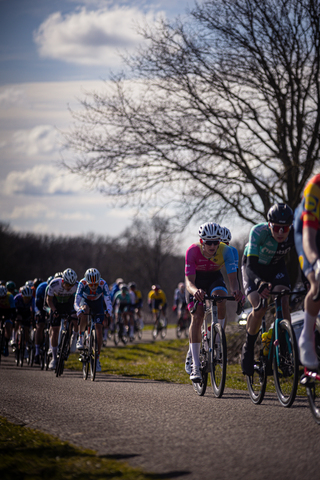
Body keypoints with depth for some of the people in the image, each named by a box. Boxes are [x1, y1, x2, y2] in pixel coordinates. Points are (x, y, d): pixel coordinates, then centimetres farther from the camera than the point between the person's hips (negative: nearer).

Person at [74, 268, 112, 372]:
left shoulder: (103, 284, -33)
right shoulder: (82, 283, -34)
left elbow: (108, 300, -35)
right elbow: (76, 302, -37)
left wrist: (109, 312, -54)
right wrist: (79, 310, -56)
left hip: (98, 303, 1)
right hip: (85, 301, -1)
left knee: (99, 330, -9)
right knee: (85, 310, -37)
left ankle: (97, 358, 1)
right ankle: (80, 338, -22)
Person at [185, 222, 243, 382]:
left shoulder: (226, 250, -28)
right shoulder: (192, 251, -31)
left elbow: (232, 277, -32)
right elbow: (189, 281, -35)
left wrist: (236, 290, -55)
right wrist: (195, 290, -59)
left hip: (214, 278, 1)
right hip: (196, 280, -1)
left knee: (221, 298, -32)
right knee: (197, 317, -19)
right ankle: (195, 366, -15)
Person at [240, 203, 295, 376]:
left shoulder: (295, 234, -27)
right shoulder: (259, 231, -36)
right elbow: (252, 263, -39)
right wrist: (263, 283, -54)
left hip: (276, 266, 3)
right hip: (254, 266, -3)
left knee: (283, 303, -20)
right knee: (259, 308, -20)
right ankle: (248, 348, 1)